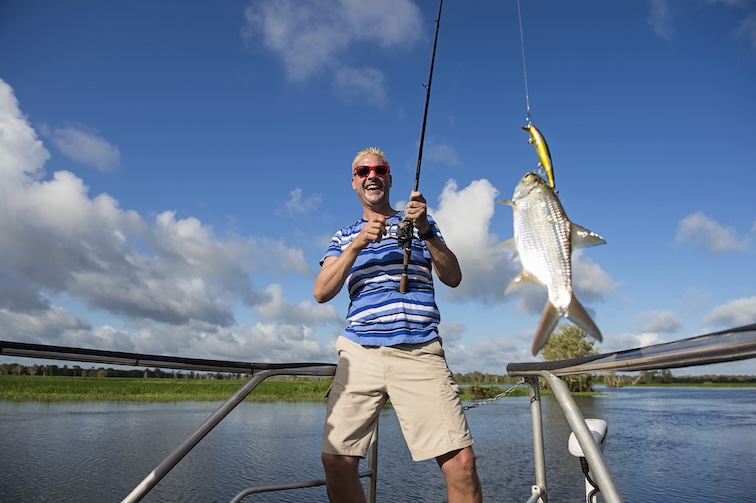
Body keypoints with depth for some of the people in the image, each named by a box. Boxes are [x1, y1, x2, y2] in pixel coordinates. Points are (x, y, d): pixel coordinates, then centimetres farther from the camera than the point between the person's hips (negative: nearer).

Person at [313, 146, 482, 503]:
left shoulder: (419, 222, 18)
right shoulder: (344, 238, 20)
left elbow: (453, 278, 8)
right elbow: (321, 293, 6)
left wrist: (426, 232, -7)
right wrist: (358, 244, -5)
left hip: (420, 351, -1)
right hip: (361, 352, 2)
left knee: (461, 461, -13)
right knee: (337, 462, -7)